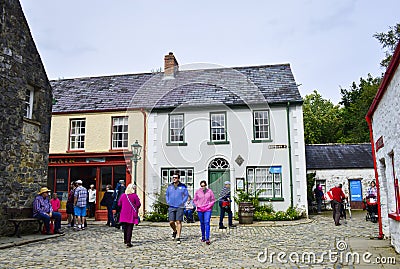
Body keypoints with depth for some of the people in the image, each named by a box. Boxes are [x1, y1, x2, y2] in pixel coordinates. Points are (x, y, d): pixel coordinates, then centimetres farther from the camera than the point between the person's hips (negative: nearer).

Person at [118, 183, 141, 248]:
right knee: (130, 228, -3)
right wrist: (136, 209, 9)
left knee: (125, 227, 20)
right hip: (131, 214, -4)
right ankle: (128, 242, -9)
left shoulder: (123, 195, 1)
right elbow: (138, 204, -11)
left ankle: (125, 240, 33)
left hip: (124, 214, 4)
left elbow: (119, 204, 6)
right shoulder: (135, 196, -11)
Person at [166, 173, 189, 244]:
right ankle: (174, 231, 30)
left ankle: (178, 237, 2)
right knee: (171, 222, -1)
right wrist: (168, 202, 7)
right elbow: (166, 194, 20)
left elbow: (186, 195, 7)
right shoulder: (170, 186, 7)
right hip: (171, 207, 2)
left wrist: (183, 202, -3)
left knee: (178, 222, -5)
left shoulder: (183, 186, 0)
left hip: (179, 207, -2)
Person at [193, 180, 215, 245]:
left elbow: (213, 200, 5)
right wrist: (199, 206, -5)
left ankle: (207, 239, -13)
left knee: (207, 223, -11)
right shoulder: (197, 191, 3)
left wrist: (208, 206, -6)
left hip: (208, 210, -2)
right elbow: (195, 200, 8)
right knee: (202, 223, 9)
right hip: (200, 210, 2)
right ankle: (203, 237, 23)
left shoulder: (210, 191, 1)